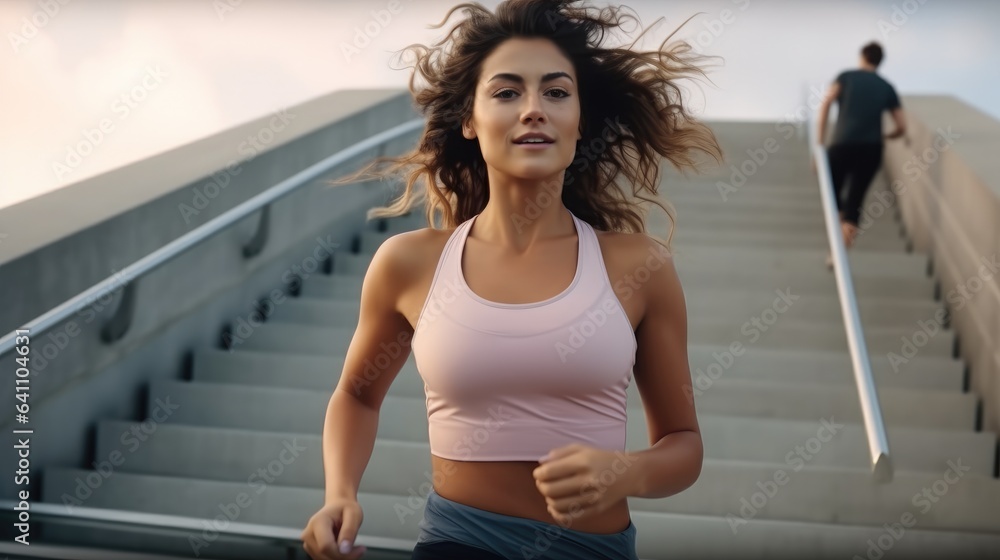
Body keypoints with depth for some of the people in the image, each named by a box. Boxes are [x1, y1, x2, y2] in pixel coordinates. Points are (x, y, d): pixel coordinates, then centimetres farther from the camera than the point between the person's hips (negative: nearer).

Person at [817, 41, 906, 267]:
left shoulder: (846, 77, 8)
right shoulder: (887, 87, 13)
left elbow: (826, 103, -9)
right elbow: (901, 127, 8)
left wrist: (820, 139, -7)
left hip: (842, 145, -2)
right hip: (872, 149, 2)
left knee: (831, 190, 17)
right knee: (855, 197, 8)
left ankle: (841, 219, -8)